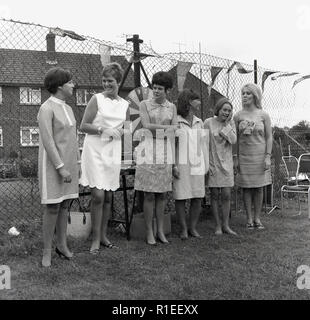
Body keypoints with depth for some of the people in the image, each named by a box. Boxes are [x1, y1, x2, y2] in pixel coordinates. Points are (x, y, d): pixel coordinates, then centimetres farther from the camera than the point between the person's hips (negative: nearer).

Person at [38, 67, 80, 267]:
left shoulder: (68, 108, 12)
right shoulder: (46, 109, -13)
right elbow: (47, 141, -19)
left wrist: (78, 162, 13)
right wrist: (60, 167, -22)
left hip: (69, 163, 7)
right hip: (53, 164, -7)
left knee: (65, 205, 10)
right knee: (53, 207, -4)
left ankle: (62, 245, 20)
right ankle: (47, 251, 7)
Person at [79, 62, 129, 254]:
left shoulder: (125, 104, 11)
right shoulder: (97, 99, -3)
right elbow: (83, 126, -6)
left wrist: (121, 132, -1)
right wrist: (103, 130, -18)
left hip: (113, 152, 5)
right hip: (95, 150, -5)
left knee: (108, 197, 9)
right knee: (98, 196, -9)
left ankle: (104, 236, 21)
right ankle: (96, 239, 4)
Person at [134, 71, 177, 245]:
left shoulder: (172, 107, 12)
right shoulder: (145, 104, 3)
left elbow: (174, 130, 7)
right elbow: (146, 125, -9)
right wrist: (167, 127, -7)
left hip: (165, 150, 3)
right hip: (148, 149, -3)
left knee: (162, 193, 6)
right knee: (149, 194, -2)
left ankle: (161, 231, 16)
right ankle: (149, 232, 8)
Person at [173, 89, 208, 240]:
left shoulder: (199, 122, 14)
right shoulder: (175, 122, -3)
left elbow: (204, 144, 15)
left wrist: (206, 165, 10)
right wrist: (173, 166, -12)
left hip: (197, 165, 5)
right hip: (182, 165, -5)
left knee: (197, 197, 3)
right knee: (180, 197, -1)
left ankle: (193, 228, 15)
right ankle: (184, 229, 10)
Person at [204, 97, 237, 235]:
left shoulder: (230, 123, 4)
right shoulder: (208, 122, -5)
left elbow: (233, 140, -10)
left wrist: (227, 124, -9)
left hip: (226, 163, 2)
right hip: (212, 163, -2)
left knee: (226, 195, 2)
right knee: (215, 195, 4)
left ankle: (226, 225, 12)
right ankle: (218, 225, 13)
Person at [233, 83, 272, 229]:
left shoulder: (263, 115, 0)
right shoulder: (238, 116, 2)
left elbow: (269, 137, 1)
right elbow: (235, 139, 5)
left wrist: (268, 156, -7)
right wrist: (236, 158, 1)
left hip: (260, 156, 0)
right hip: (244, 156, 1)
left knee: (259, 188, 5)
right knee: (246, 188, 4)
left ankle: (257, 218, 15)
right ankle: (249, 219, 13)